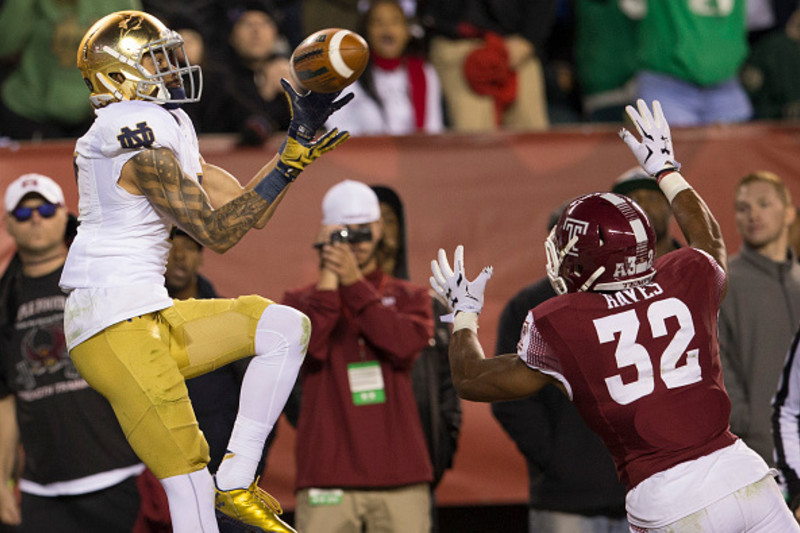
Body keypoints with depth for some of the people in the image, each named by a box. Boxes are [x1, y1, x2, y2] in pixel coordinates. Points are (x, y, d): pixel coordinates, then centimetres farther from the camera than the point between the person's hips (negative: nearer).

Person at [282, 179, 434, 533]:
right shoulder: (301, 301, 12)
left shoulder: (409, 297, 15)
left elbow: (406, 343, -8)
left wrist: (355, 283, -11)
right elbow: (309, 346, -10)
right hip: (328, 474, -1)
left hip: (400, 474, 1)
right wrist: (329, 278, -7)